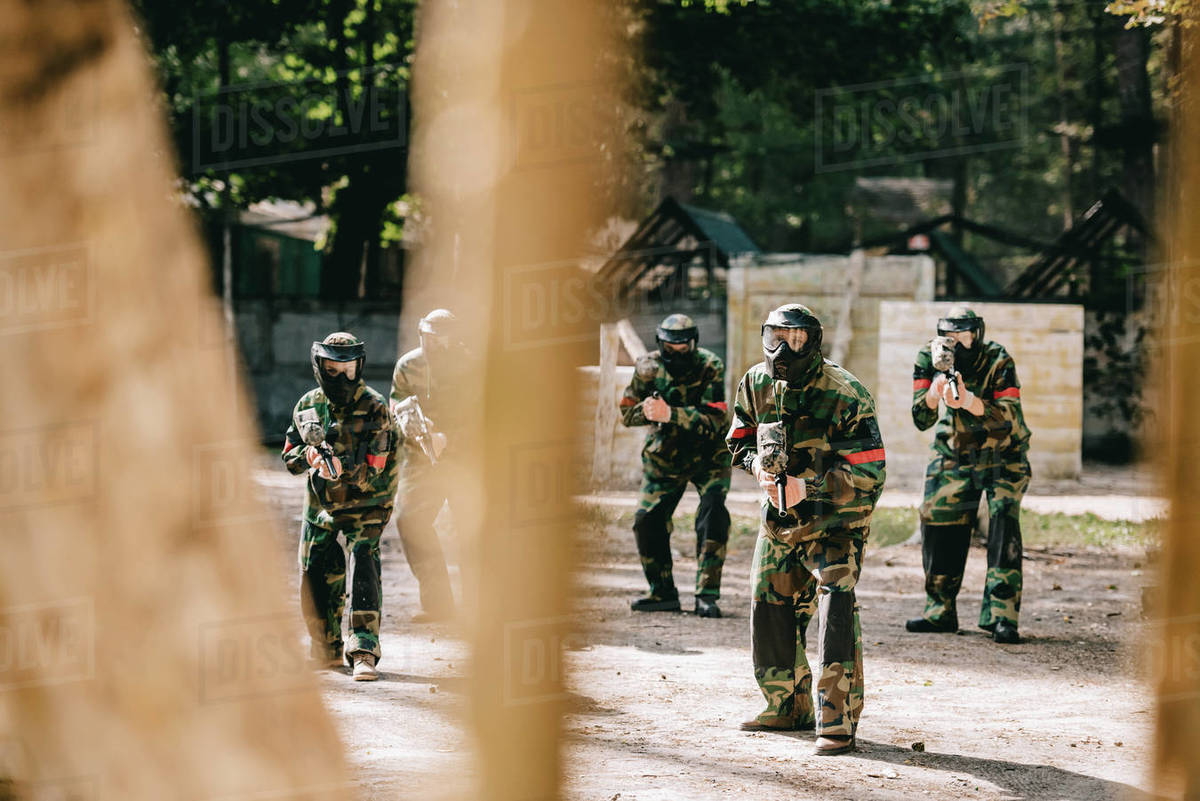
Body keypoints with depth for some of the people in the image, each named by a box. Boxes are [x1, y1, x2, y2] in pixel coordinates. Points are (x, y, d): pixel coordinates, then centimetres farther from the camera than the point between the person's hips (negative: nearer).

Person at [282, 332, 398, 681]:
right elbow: (289, 456, 9)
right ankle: (328, 651, 26)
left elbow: (374, 468, -17)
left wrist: (343, 467, -35)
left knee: (363, 568, -19)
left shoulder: (374, 408, -10)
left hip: (364, 507, -5)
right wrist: (310, 455, -14)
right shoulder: (308, 406, 3)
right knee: (316, 578, 8)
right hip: (320, 508, 5)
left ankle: (364, 652, -21)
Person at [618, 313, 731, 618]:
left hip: (708, 458, -4)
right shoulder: (648, 368, -11)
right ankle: (663, 593, 12)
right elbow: (626, 413, -5)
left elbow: (712, 422, -30)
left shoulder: (710, 368, -22)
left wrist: (670, 414, -44)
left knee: (713, 518, -21)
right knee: (647, 521, -4)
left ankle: (707, 595, -17)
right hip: (664, 458, 4)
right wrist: (646, 411, -29)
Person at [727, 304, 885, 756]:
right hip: (779, 516, 7)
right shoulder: (756, 384, -3)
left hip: (835, 519, -7)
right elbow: (740, 441, 12)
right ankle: (788, 708, 30)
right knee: (770, 609, 12)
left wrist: (808, 486, -32)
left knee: (835, 607, -20)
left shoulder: (845, 396, -22)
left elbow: (867, 474, -22)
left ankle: (837, 723, -21)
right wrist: (757, 464, -11)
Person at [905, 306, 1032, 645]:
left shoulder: (998, 361, -21)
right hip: (954, 457, 4)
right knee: (938, 522, 0)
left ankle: (1001, 616, -21)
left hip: (1002, 455, -4)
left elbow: (1008, 417, -30)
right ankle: (940, 611, 15)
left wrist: (967, 401, -44)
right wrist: (935, 391, -34)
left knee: (1004, 524, -19)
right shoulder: (930, 358, -11)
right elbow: (922, 420, -13)